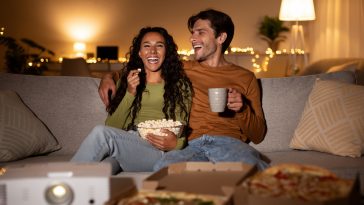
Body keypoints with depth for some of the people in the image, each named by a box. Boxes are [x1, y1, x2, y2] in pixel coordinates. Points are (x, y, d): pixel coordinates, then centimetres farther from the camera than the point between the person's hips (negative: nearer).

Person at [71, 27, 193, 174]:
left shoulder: (180, 84, 17)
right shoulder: (126, 81, 25)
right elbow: (112, 127, 13)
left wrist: (174, 144, -14)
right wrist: (130, 94, 0)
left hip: (158, 152, -2)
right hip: (124, 146, 2)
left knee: (101, 133, -32)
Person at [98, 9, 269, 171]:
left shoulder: (245, 78, 18)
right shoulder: (183, 70, 25)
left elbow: (258, 136, 16)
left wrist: (242, 109, -3)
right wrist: (109, 77, 17)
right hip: (191, 146, 3)